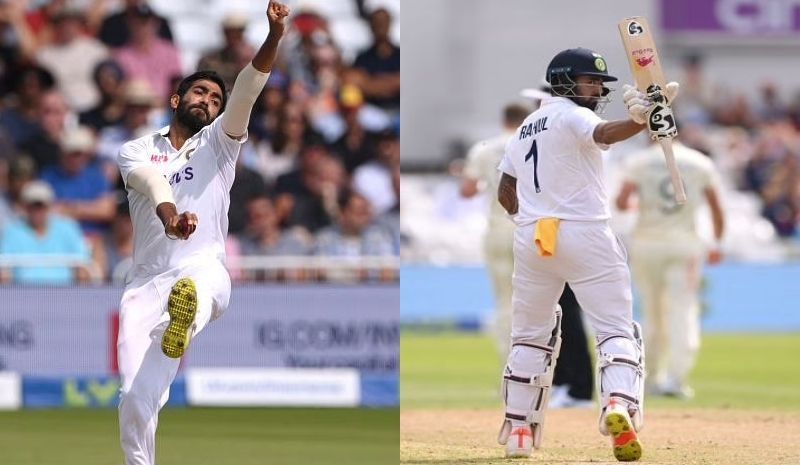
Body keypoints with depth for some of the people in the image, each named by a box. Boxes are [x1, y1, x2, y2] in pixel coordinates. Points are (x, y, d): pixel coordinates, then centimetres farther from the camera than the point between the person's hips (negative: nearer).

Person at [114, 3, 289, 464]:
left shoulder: (219, 144, 13)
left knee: (200, 277, -41)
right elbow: (151, 179, -12)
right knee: (137, 398, -9)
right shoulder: (137, 151, 12)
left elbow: (246, 93, -3)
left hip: (206, 271, -2)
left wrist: (274, 37, -20)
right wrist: (167, 211, -36)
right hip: (147, 283, 2)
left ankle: (186, 316, -75)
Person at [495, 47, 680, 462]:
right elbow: (605, 134, -30)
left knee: (530, 335, 16)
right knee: (616, 329, -5)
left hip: (531, 238, 6)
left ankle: (519, 429, 14)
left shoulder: (525, 128, 18)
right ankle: (619, 404, -29)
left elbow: (505, 192, 22)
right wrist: (638, 121, -47)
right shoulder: (572, 116, -6)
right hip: (584, 236, -6)